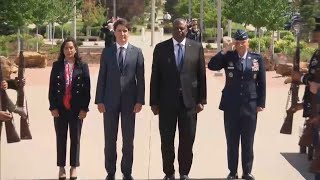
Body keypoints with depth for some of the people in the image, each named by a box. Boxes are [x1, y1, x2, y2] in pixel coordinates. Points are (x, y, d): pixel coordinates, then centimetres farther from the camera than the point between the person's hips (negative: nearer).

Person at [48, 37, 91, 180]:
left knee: (75, 138, 7)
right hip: (60, 108, 1)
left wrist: (84, 108, -8)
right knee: (61, 138, 8)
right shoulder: (57, 65, 2)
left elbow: (87, 88, -3)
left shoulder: (82, 66, -1)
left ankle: (74, 167, 18)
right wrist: (53, 107, -5)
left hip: (77, 108, -1)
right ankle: (61, 167, 17)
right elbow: (52, 87, 2)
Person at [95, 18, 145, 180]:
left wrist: (140, 100, -6)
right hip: (110, 100, 0)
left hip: (129, 101, 0)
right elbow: (101, 77, 3)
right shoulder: (107, 52, 5)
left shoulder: (137, 52, 4)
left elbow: (140, 78, 1)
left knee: (128, 139, 7)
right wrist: (99, 100, -3)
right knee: (110, 139, 6)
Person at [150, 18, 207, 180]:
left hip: (189, 101, 0)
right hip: (167, 101, 0)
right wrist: (154, 102, -2)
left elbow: (201, 75, 4)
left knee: (187, 140, 6)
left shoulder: (197, 48, 4)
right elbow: (155, 77, 2)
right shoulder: (161, 48, 2)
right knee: (166, 141, 6)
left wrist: (201, 100, 0)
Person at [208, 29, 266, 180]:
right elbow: (212, 66, -15)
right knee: (232, 141, 7)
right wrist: (224, 50, -19)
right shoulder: (228, 57, 0)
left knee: (248, 142, 9)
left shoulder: (257, 59, 2)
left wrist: (260, 103, -1)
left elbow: (261, 83, 4)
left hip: (250, 106, 0)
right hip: (231, 106, 0)